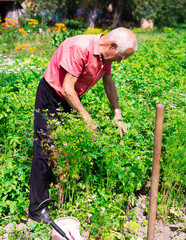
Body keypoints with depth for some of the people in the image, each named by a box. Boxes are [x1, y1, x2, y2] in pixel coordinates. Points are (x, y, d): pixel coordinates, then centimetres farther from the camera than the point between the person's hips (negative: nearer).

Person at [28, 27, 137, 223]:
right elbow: (67, 89, -29)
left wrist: (118, 115, 6)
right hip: (50, 96, -8)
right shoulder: (79, 48, -31)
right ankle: (37, 208, 5)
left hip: (72, 99, 8)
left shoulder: (106, 53, -5)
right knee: (45, 150, -6)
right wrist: (86, 118, -21)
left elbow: (108, 82, 10)